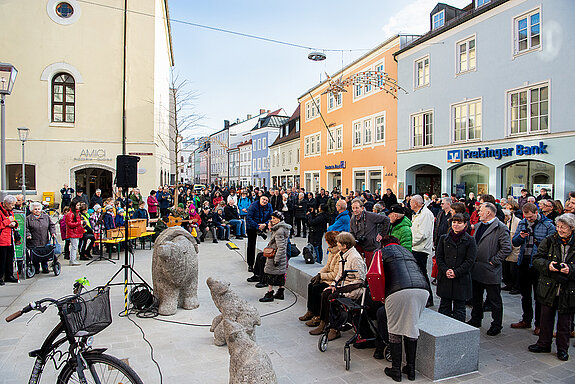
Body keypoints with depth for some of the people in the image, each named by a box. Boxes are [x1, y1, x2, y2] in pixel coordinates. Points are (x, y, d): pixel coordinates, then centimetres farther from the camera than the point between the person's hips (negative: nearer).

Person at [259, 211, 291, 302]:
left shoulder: (279, 231, -21)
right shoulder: (282, 228, 10)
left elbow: (281, 247, -24)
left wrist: (276, 259, -22)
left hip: (275, 256, -10)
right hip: (282, 257, 10)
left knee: (271, 274, -1)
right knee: (281, 275, 15)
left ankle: (269, 294, 6)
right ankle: (280, 293, 24)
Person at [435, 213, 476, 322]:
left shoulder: (470, 241, -1)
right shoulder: (443, 238, 7)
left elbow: (470, 261, -5)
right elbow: (438, 257, 4)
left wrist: (456, 272, -13)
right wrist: (445, 270, -10)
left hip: (461, 279, -2)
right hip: (444, 278, 2)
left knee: (459, 307, 6)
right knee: (444, 306, 10)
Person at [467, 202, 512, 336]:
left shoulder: (501, 228, -12)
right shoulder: (478, 226, 12)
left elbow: (507, 248, -18)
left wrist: (494, 261, -16)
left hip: (490, 271, -7)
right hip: (476, 270, 8)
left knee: (494, 300, 7)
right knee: (475, 297, 18)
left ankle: (496, 325, 20)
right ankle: (476, 319, 33)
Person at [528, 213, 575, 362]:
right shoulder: (549, 241, 1)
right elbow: (537, 259, 2)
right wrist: (547, 265, -17)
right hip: (549, 288, 1)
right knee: (546, 317, 11)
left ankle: (562, 348, 27)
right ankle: (544, 343, 27)